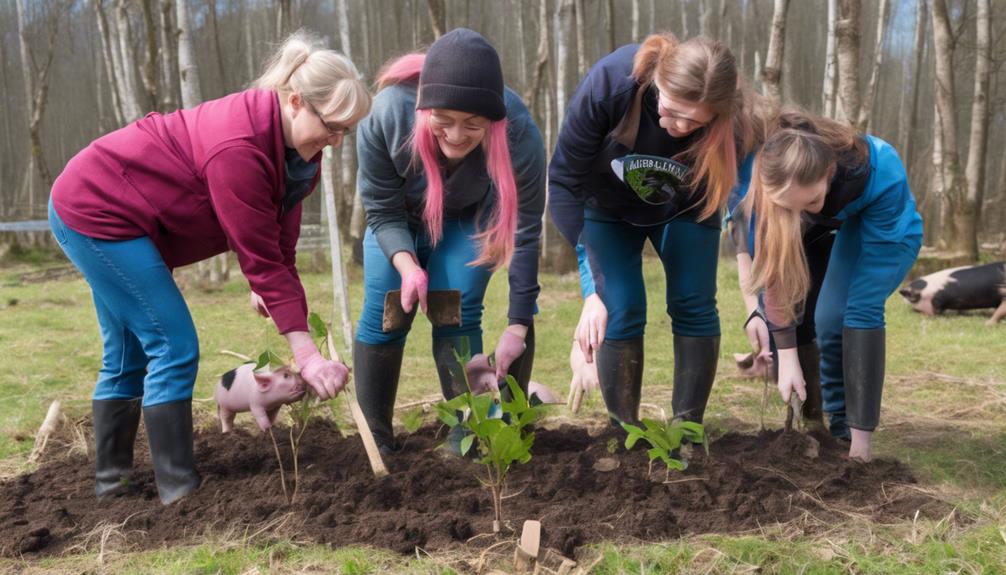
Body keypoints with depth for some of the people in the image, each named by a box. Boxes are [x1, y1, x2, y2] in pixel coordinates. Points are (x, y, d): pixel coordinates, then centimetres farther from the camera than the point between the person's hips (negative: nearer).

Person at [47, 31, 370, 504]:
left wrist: (267, 286, -6)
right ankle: (179, 491, -6)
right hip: (96, 208, -10)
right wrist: (307, 354, -31)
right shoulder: (240, 148, -33)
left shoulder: (291, 141, -4)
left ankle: (111, 484, 24)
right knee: (174, 347, -12)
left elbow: (276, 234, 5)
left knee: (128, 357, 14)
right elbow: (262, 254, -32)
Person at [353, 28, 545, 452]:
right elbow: (382, 212, -22)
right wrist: (408, 266, -40)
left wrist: (518, 325, -28)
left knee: (457, 315, -12)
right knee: (382, 316, -4)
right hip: (402, 214, 1)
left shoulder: (518, 131, -39)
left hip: (468, 217, -1)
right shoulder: (385, 114, -38)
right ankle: (374, 440, 8)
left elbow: (526, 233, -29)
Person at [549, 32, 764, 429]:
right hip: (608, 206, -1)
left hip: (685, 208, 1)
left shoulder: (735, 123, -34)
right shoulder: (610, 82, -38)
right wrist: (591, 288, -32)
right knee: (620, 311, -11)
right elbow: (564, 180, -30)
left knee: (694, 306, -8)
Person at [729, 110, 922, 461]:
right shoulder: (762, 175, -34)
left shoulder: (881, 175, -41)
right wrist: (787, 356, -27)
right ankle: (807, 424, 8)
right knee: (786, 311, -14)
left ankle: (852, 435, -13)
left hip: (884, 234, -3)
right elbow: (769, 266, -25)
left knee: (835, 315, -27)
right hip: (815, 235, 3)